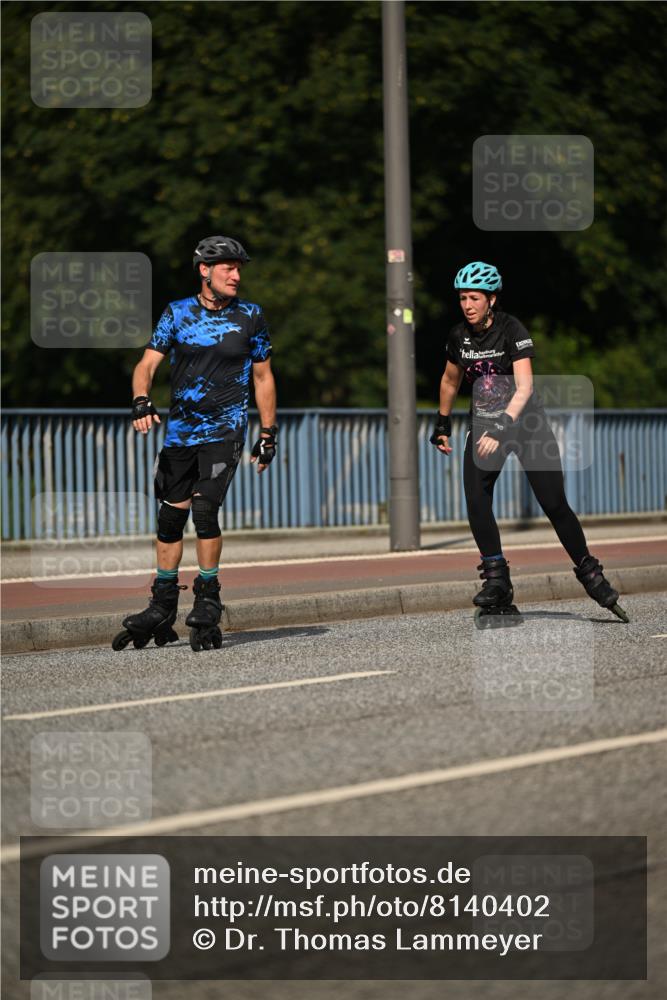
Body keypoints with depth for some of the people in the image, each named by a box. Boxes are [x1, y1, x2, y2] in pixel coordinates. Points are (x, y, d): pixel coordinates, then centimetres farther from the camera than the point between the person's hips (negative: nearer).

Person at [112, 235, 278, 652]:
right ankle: (161, 611, 17)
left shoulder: (250, 316, 2)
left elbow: (263, 376, 9)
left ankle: (208, 607, -6)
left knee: (205, 510, -17)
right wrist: (142, 402, -22)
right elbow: (148, 364, -2)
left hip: (225, 429, -3)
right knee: (170, 518, 7)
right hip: (180, 428, 3)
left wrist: (268, 434, 6)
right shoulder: (177, 313, 4)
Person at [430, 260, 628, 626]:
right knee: (476, 503, -16)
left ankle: (589, 573, 11)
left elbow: (524, 387, -27)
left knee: (554, 504, -7)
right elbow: (450, 381, 17)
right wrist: (442, 424, 22)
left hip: (525, 422, -4)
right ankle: (497, 583, -8)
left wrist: (501, 428, -36)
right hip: (483, 426, 4)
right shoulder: (459, 336, -2)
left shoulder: (512, 330, -17)